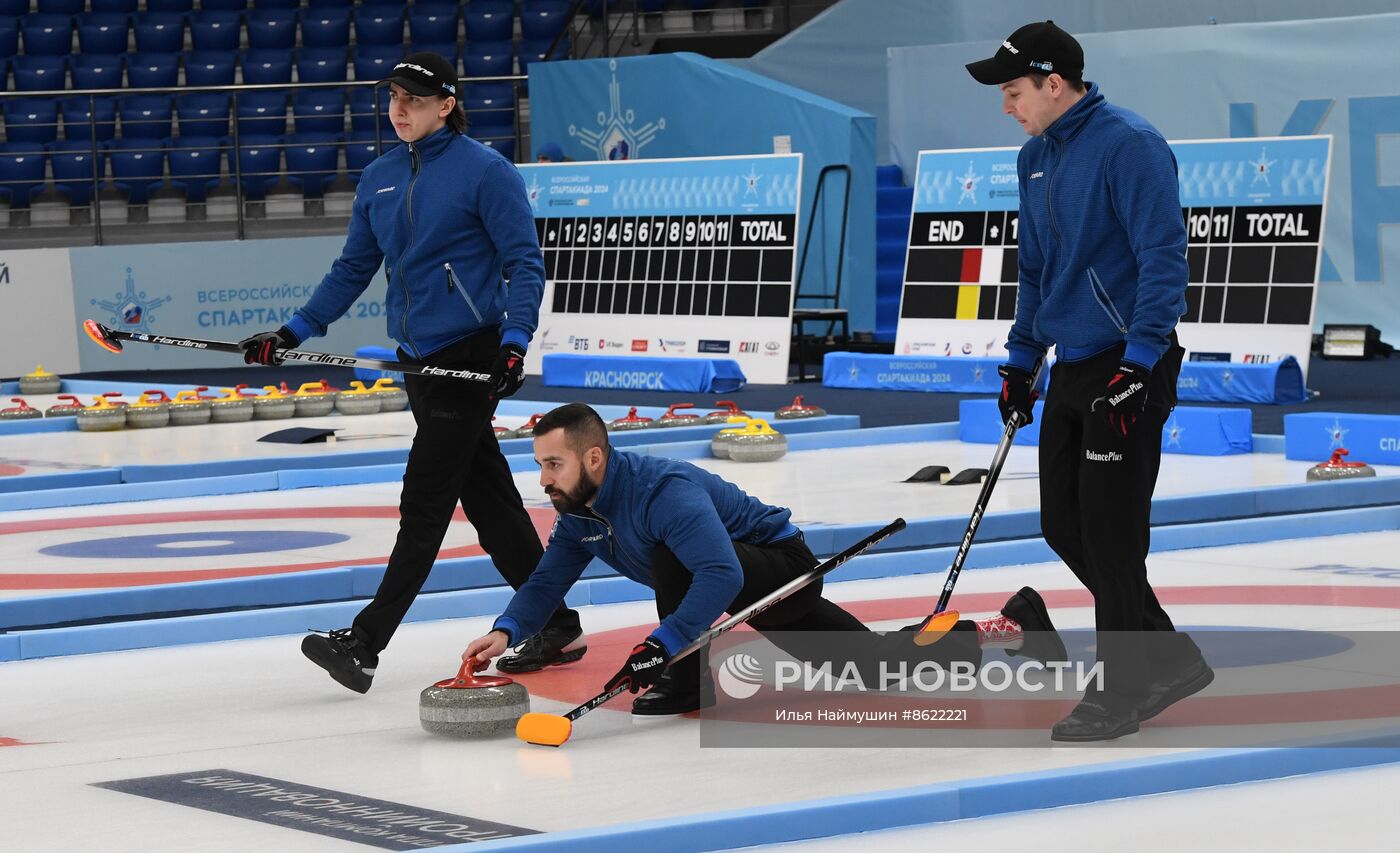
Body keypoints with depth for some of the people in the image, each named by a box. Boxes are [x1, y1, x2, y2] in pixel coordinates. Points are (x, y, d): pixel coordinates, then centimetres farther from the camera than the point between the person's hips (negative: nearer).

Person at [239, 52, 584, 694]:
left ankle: (365, 642, -10)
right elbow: (353, 269, 17)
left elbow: (525, 264, -10)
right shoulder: (379, 179, 12)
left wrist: (514, 340, -22)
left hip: (472, 355, -7)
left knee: (423, 506, -7)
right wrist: (294, 332, 10)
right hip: (419, 361, 7)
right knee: (487, 500, 11)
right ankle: (556, 628, 20)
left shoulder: (485, 171, -9)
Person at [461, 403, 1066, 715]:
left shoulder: (663, 491, -34)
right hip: (755, 589, 9)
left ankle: (682, 683, -13)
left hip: (783, 567, -9)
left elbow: (721, 576, -44)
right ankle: (1005, 627, 23)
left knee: (671, 554, -33)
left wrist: (665, 643, -51)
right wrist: (508, 630, -21)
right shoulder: (578, 513, -6)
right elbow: (550, 578, -1)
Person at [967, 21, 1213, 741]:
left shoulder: (1129, 144, -15)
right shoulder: (1035, 160, 12)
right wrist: (1020, 359, 22)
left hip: (1130, 365, -9)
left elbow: (1163, 257, -19)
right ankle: (1171, 660, 21)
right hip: (1071, 367, 9)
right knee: (1062, 525, 10)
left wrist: (1140, 360, -24)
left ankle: (1121, 694, 6)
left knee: (1109, 530, -5)